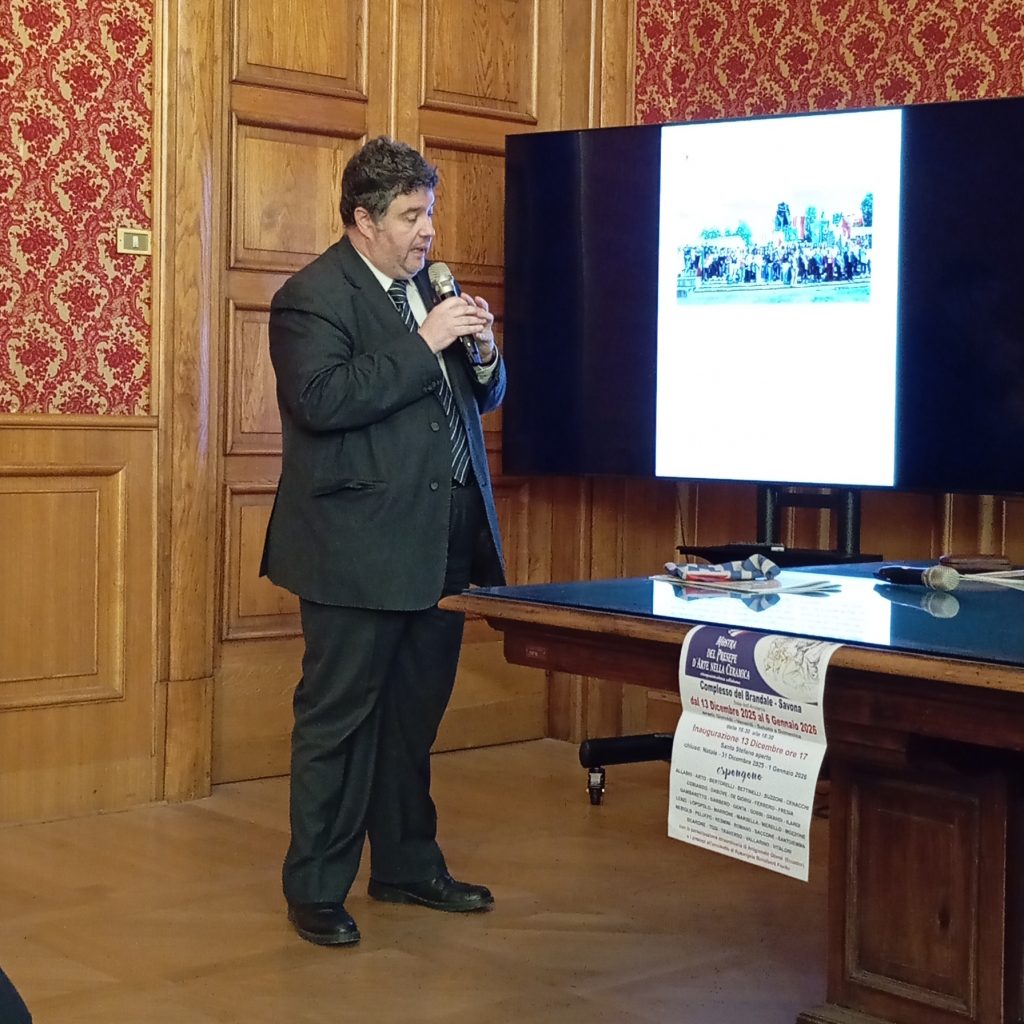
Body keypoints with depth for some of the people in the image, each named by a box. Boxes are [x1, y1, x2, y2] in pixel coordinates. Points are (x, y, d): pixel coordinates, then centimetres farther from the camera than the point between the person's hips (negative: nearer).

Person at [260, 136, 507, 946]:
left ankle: (408, 866, 30)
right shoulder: (312, 296, -9)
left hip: (439, 543, 8)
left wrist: (483, 354, -3)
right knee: (337, 719, 1)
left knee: (414, 714, 17)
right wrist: (423, 345, -22)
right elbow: (321, 401, -23)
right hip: (359, 546, -8)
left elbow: (482, 399, 19)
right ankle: (317, 890, 12)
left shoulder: (431, 286, 15)